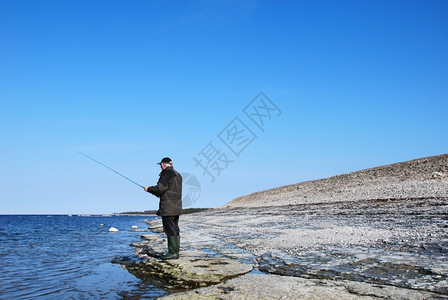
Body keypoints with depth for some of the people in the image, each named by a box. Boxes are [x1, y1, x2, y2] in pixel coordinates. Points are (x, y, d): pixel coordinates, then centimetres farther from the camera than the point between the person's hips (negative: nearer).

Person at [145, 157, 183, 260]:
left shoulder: (167, 173, -10)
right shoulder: (177, 175, 19)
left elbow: (160, 188, -18)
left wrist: (149, 189, -1)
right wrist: (156, 193, 27)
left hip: (168, 208, -9)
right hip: (176, 208, 9)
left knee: (170, 230, -7)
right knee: (175, 230, 10)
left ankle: (172, 252, -6)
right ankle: (175, 252, 14)